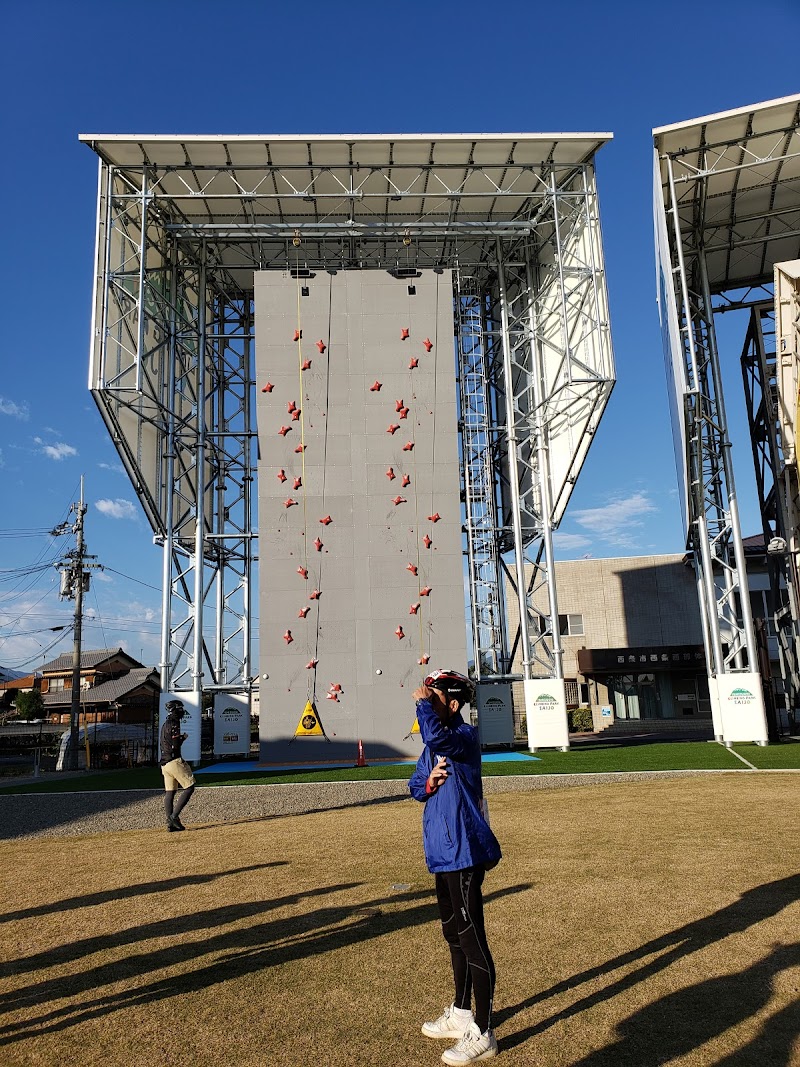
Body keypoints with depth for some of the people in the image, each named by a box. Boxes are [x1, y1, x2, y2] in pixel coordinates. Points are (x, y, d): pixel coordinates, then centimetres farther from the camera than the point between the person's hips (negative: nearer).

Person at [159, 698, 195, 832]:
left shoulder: (165, 724, 19)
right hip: (174, 761, -10)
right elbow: (175, 744, -17)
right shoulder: (173, 724, -11)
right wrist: (183, 737, -1)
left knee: (169, 792, 8)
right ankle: (174, 816, -9)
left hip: (164, 764, 10)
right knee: (189, 787, -4)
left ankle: (170, 823, 6)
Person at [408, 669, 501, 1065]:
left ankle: (483, 1034, 12)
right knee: (454, 935, 22)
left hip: (464, 853, -10)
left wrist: (423, 702, -22)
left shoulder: (465, 736, -17)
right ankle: (461, 1014, 38)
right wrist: (428, 782, -8)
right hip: (444, 853, 10)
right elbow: (415, 786, 15)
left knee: (471, 939, -1)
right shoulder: (435, 745, 11)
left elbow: (435, 736, -39)